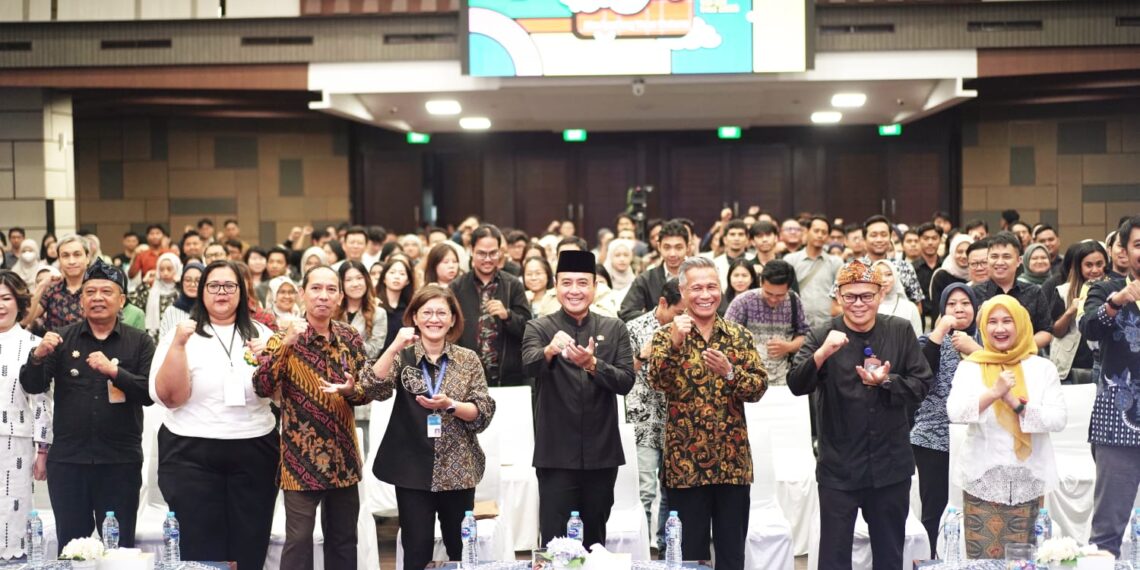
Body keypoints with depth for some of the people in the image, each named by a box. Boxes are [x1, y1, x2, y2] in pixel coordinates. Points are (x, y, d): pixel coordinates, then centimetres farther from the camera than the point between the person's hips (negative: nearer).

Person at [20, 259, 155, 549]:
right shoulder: (62, 339, 8)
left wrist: (114, 371, -21)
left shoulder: (140, 343, 3)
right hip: (67, 460, 1)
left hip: (120, 461, -1)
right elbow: (33, 386, 2)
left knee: (119, 545, 6)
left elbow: (151, 393, -7)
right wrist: (38, 356, -17)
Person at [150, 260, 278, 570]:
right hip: (192, 455, -2)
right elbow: (169, 397, -8)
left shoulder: (261, 333, 10)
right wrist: (178, 345, -19)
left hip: (255, 452, 3)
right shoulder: (183, 333, 1)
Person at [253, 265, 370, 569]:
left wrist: (351, 390, -13)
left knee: (344, 538, 12)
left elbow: (367, 391, 8)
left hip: (343, 455, 4)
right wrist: (285, 345, -27)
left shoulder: (350, 338, 5)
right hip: (302, 455, -4)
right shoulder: (285, 336, -6)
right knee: (299, 539, -3)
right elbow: (262, 387, -19)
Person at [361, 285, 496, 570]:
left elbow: (484, 412, -3)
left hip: (458, 470, 1)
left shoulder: (468, 359, 3)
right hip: (413, 470, -1)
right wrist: (395, 347, -26)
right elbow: (373, 390, -16)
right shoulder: (402, 357, 2)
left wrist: (450, 405, -20)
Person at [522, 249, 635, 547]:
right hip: (556, 454, -2)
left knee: (595, 539, 14)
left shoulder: (614, 329, 5)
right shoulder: (538, 328, 0)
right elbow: (529, 366, -20)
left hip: (602, 453, 2)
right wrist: (550, 350, -42)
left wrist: (593, 364, -23)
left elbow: (627, 382, -4)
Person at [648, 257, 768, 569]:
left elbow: (759, 387, -1)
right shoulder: (668, 335, 0)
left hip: (732, 460, 2)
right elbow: (657, 382, -16)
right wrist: (674, 344, -29)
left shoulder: (740, 335, 6)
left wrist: (729, 372, -18)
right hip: (685, 461, -2)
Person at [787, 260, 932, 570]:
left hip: (891, 464, 2)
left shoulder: (901, 332, 1)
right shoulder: (821, 336, -5)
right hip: (838, 467, -2)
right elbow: (796, 385, -16)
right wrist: (822, 354, -33)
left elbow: (921, 384, 0)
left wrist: (886, 382, -18)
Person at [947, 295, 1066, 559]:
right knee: (983, 560, -1)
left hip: (1028, 481, 1)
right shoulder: (969, 367, 3)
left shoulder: (1042, 367, 4)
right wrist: (994, 393, -24)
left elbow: (1058, 419, -5)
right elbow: (955, 412, -12)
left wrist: (1017, 404, -17)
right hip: (983, 480, -1)